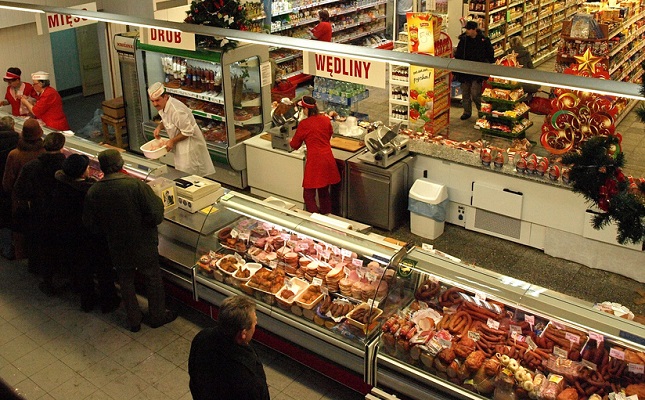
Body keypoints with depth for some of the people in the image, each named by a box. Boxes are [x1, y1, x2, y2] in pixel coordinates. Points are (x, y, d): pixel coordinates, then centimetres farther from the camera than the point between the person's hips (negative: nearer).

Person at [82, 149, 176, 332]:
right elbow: (156, 214, -24)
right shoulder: (136, 185, -25)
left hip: (117, 247, 3)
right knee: (153, 278, 17)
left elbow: (90, 223, -1)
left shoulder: (93, 192, -12)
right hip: (143, 244, -3)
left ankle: (134, 320, 34)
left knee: (125, 281, 21)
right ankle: (157, 316, 32)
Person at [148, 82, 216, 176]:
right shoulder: (163, 105, -2)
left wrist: (172, 141, -20)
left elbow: (188, 132, -26)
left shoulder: (176, 111, -32)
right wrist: (159, 127, -3)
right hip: (180, 147, 10)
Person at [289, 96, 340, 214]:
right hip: (328, 159, 6)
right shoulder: (326, 120, 5)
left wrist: (290, 142, 25)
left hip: (315, 161, -6)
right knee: (324, 192, 21)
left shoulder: (304, 124, -10)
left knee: (309, 195, 2)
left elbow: (295, 145, 3)